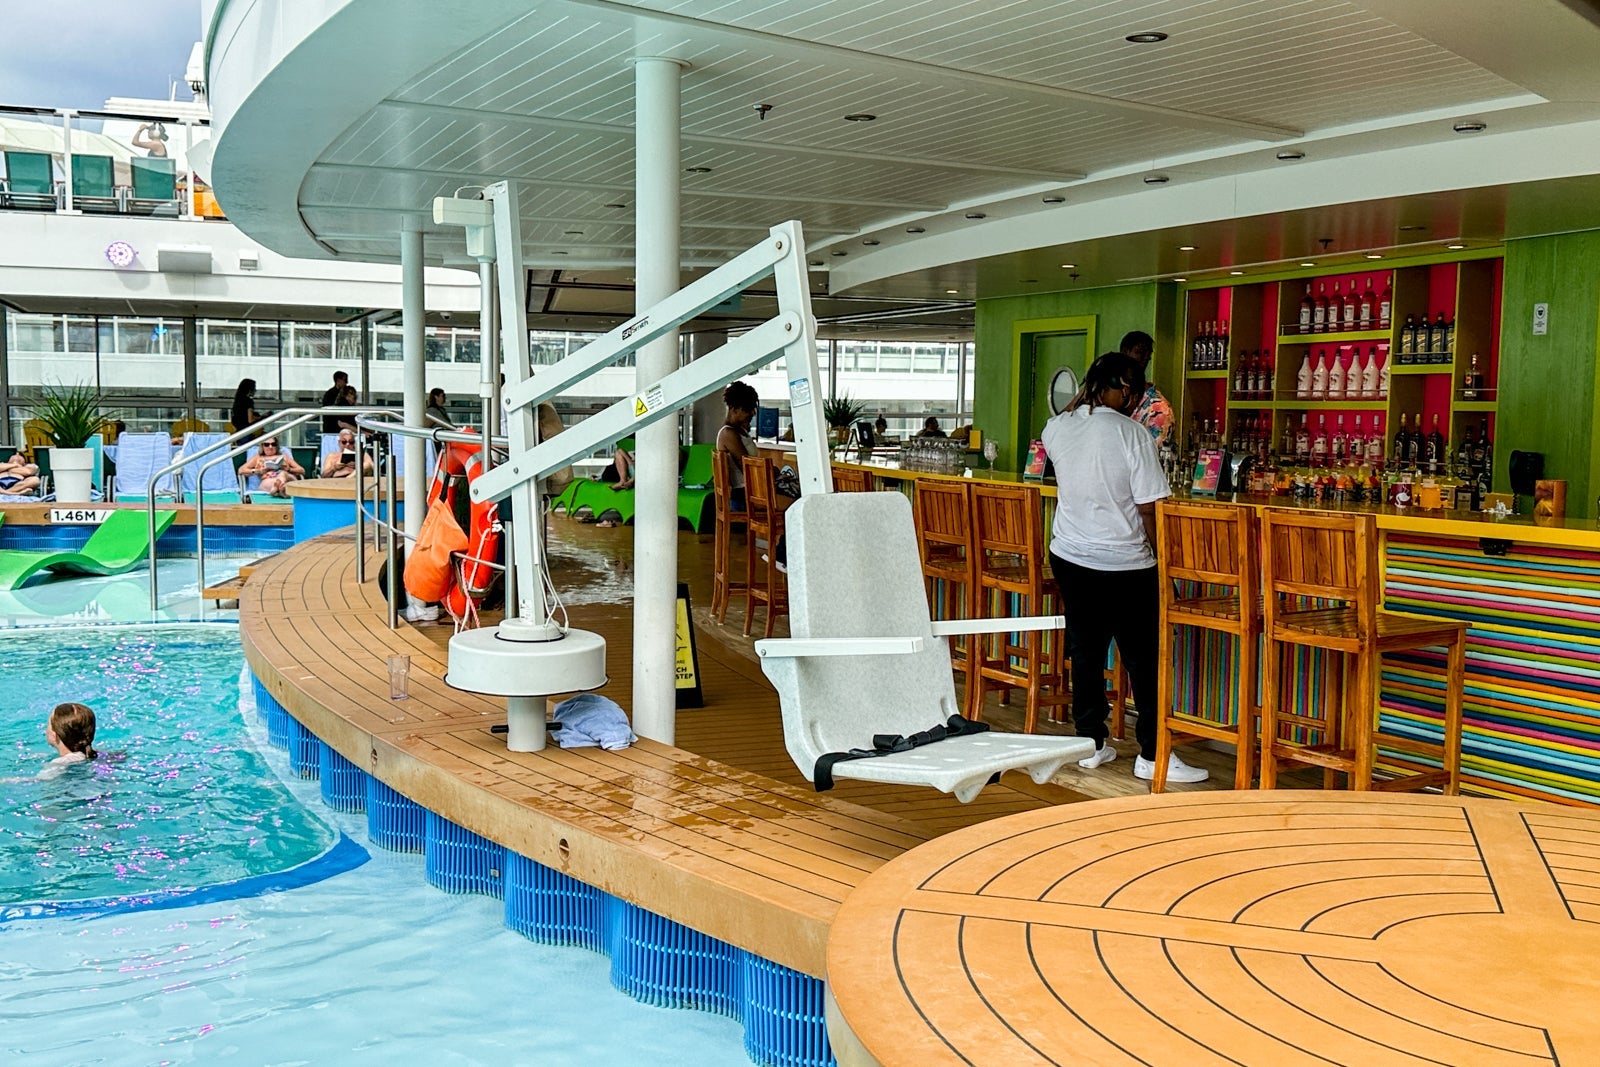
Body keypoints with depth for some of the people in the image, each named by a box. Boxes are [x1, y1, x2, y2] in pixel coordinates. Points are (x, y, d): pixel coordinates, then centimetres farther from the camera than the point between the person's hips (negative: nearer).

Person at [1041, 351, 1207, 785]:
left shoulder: (1056, 428, -1)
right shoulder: (1133, 434, -16)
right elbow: (1148, 509, -15)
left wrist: (1082, 399, 23)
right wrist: (1159, 556, -2)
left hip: (1069, 559, 5)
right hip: (1126, 566, -5)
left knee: (1085, 652, 14)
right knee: (1144, 660, 5)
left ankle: (1091, 743, 21)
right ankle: (1152, 755, 11)